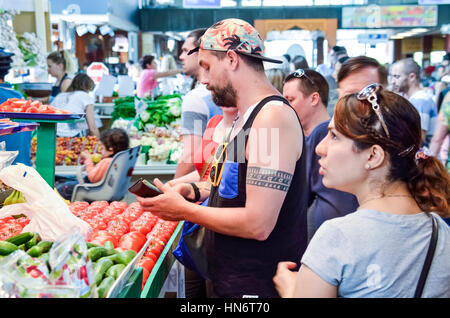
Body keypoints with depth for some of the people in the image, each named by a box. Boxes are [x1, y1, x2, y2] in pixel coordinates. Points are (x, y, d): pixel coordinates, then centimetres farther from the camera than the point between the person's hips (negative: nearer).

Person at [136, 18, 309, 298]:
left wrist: (183, 210, -16)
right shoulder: (245, 117, 10)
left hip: (258, 285, -8)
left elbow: (257, 224, -27)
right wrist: (196, 191, 2)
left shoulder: (274, 115, -22)